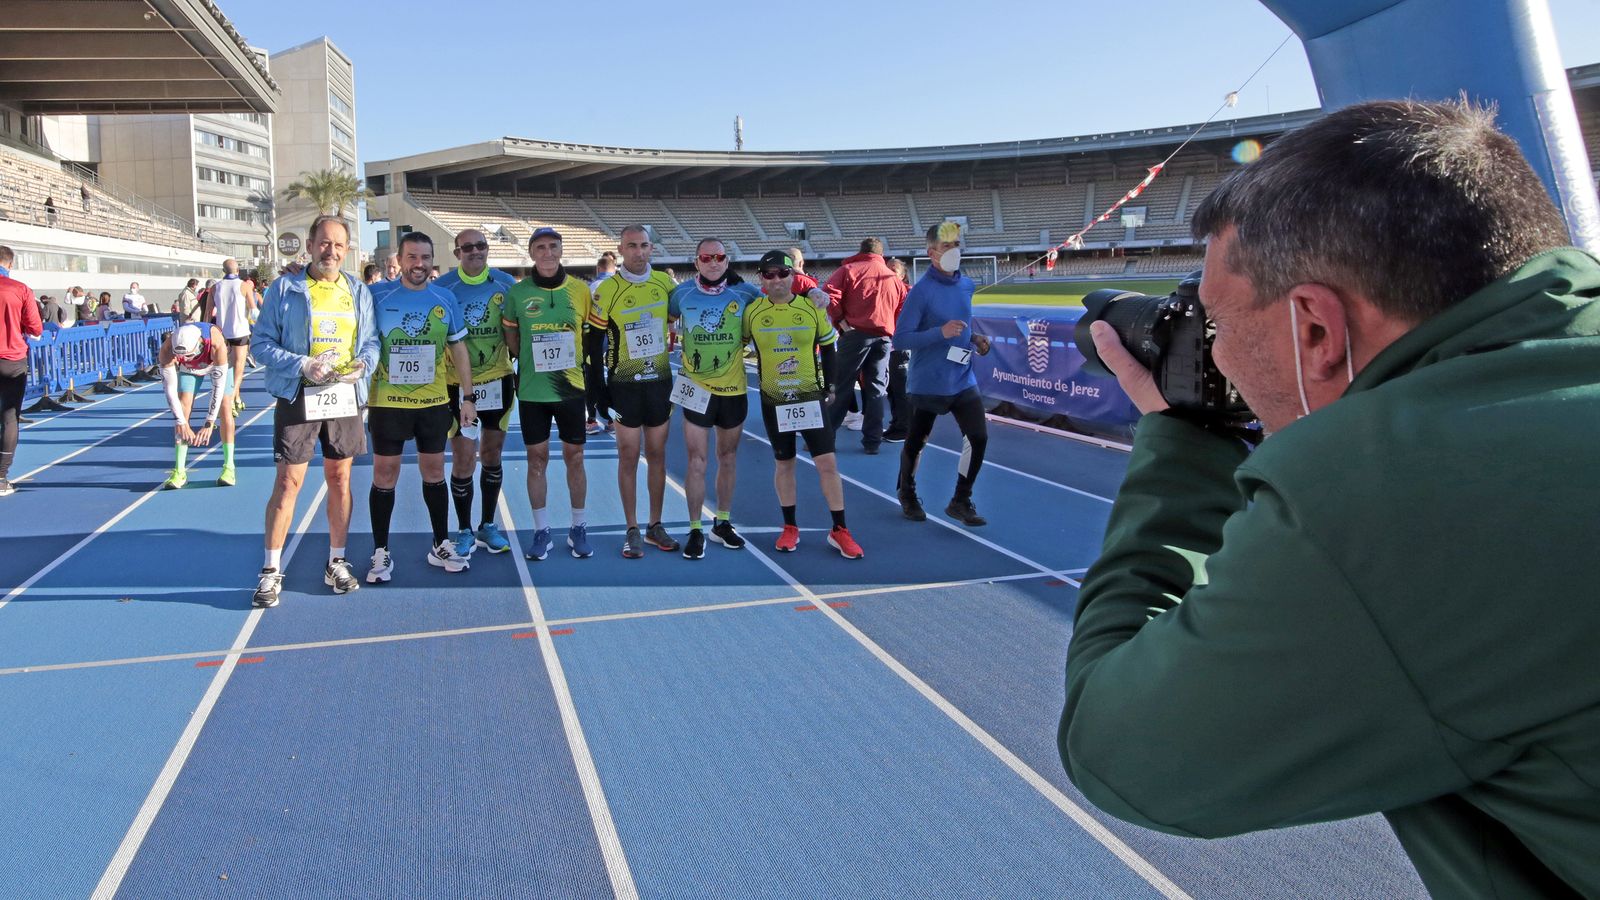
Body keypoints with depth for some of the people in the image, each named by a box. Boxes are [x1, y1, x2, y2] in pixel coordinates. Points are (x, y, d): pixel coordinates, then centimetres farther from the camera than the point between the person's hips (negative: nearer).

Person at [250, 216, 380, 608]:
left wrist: (362, 363, -9)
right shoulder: (285, 288, 0)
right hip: (298, 398, -3)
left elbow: (372, 340, 13)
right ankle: (271, 571, 8)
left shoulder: (360, 292, 10)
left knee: (340, 479, 10)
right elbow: (261, 342, -3)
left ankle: (336, 563, 22)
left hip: (345, 398, 3)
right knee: (288, 482, -3)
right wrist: (301, 366, -18)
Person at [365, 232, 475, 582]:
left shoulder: (445, 299, 2)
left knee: (434, 470, 11)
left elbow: (458, 349, 8)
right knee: (385, 473, 3)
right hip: (387, 402, -2)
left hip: (435, 402, 2)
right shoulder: (378, 296, -4)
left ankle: (441, 546, 23)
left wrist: (468, 397, 4)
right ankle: (381, 552, 14)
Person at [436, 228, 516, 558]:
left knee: (492, 455, 11)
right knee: (463, 459, -2)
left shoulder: (505, 283, 0)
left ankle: (488, 526, 25)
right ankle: (465, 531, 13)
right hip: (458, 385, -2)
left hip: (498, 381, 2)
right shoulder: (442, 287, -6)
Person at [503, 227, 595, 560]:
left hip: (571, 386, 0)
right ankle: (541, 531, 18)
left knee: (574, 456, 7)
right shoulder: (518, 292, -1)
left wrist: (575, 360, 1)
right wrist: (532, 361, 1)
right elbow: (511, 335, 11)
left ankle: (578, 528, 20)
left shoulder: (580, 289, -1)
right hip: (531, 389, 0)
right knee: (537, 457, 6)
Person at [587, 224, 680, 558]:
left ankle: (655, 526, 20)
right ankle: (632, 531, 10)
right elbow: (593, 342, -4)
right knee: (628, 455, 1)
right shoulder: (607, 290, -8)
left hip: (660, 381, 3)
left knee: (657, 453, 9)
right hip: (624, 385, -3)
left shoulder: (665, 283, 1)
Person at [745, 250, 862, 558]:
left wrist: (828, 386, 6)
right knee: (784, 463, 10)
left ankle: (839, 530, 7)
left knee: (827, 463, -3)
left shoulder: (812, 307, -4)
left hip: (810, 397, 0)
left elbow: (828, 347, 6)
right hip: (773, 400, 0)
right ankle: (790, 528, 23)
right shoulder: (752, 312, -5)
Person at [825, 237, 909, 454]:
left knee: (842, 387, 0)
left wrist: (841, 320, -6)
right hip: (884, 337, 3)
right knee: (876, 390, 8)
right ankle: (872, 441, 7)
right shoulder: (894, 278, 18)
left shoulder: (848, 270, 4)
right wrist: (891, 332, 14)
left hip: (856, 333, -3)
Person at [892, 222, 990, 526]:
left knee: (978, 437, -5)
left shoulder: (967, 286, 4)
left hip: (963, 380, 5)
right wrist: (941, 333, -28)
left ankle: (960, 502, 11)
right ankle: (907, 495, 37)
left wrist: (974, 339, 2)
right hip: (928, 383, -5)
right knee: (916, 442, 11)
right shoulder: (921, 291, -16)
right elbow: (900, 340, -19)